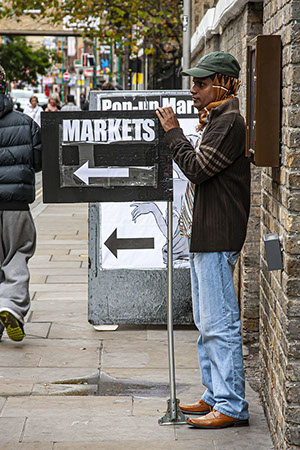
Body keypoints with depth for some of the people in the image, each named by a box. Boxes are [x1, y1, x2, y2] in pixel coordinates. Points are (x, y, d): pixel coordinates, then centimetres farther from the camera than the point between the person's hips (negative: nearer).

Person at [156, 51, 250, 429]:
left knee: (219, 324, -9)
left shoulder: (229, 122, -13)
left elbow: (197, 168, -20)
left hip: (217, 238, -11)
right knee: (207, 323, 15)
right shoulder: (215, 120, 19)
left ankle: (232, 406, -4)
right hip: (203, 235, 11)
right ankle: (215, 396, 24)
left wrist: (173, 132, -10)